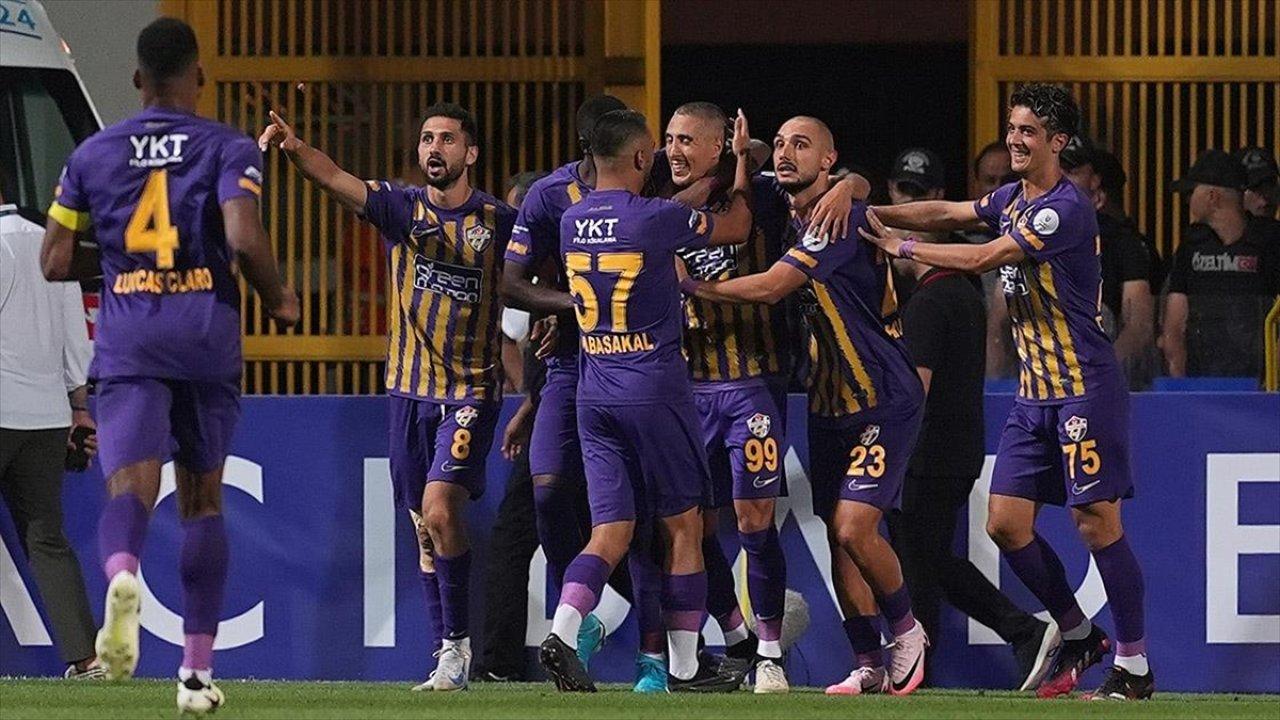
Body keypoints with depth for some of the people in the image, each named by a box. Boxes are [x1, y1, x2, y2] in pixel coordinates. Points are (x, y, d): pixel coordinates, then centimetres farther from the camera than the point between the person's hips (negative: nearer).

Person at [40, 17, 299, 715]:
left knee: (130, 483, -10)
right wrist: (279, 300, 3)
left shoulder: (94, 153, 9)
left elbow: (54, 262, 8)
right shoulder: (229, 149, 0)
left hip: (126, 343, 0)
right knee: (202, 496, 12)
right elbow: (244, 239, -16)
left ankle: (121, 572, -47)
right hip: (207, 336, 0)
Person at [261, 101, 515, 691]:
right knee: (424, 527, 6)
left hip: (471, 392, -4)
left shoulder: (500, 221, -2)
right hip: (410, 390, 4)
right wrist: (294, 148, -34)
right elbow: (335, 179, -15)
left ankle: (458, 642, -5)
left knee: (440, 509, -19)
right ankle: (449, 657, 15)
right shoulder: (400, 208, 1)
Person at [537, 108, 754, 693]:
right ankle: (685, 665, 12)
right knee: (682, 526, 8)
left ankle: (562, 633, -20)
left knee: (612, 531, 3)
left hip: (594, 397, 5)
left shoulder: (572, 223, 5)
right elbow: (736, 227, 2)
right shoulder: (654, 219, -13)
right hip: (654, 392, -5)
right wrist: (741, 161, 18)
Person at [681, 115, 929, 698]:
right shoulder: (790, 220, 6)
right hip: (829, 402, 8)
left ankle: (907, 632, 5)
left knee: (853, 526, -17)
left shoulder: (841, 220, -20)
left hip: (883, 399, -8)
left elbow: (769, 288, -23)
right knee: (838, 537, 5)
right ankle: (868, 666, 12)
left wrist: (688, 283, -15)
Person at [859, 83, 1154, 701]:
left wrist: (901, 248, -11)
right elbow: (945, 214, 15)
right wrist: (870, 212, 2)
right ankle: (1079, 635, 20)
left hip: (1084, 388, -9)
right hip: (1034, 393, 9)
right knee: (1006, 523, 4)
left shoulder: (1065, 210, -17)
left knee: (1097, 522, -7)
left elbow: (981, 258, -18)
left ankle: (1135, 667, 0)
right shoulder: (1013, 199, 12)